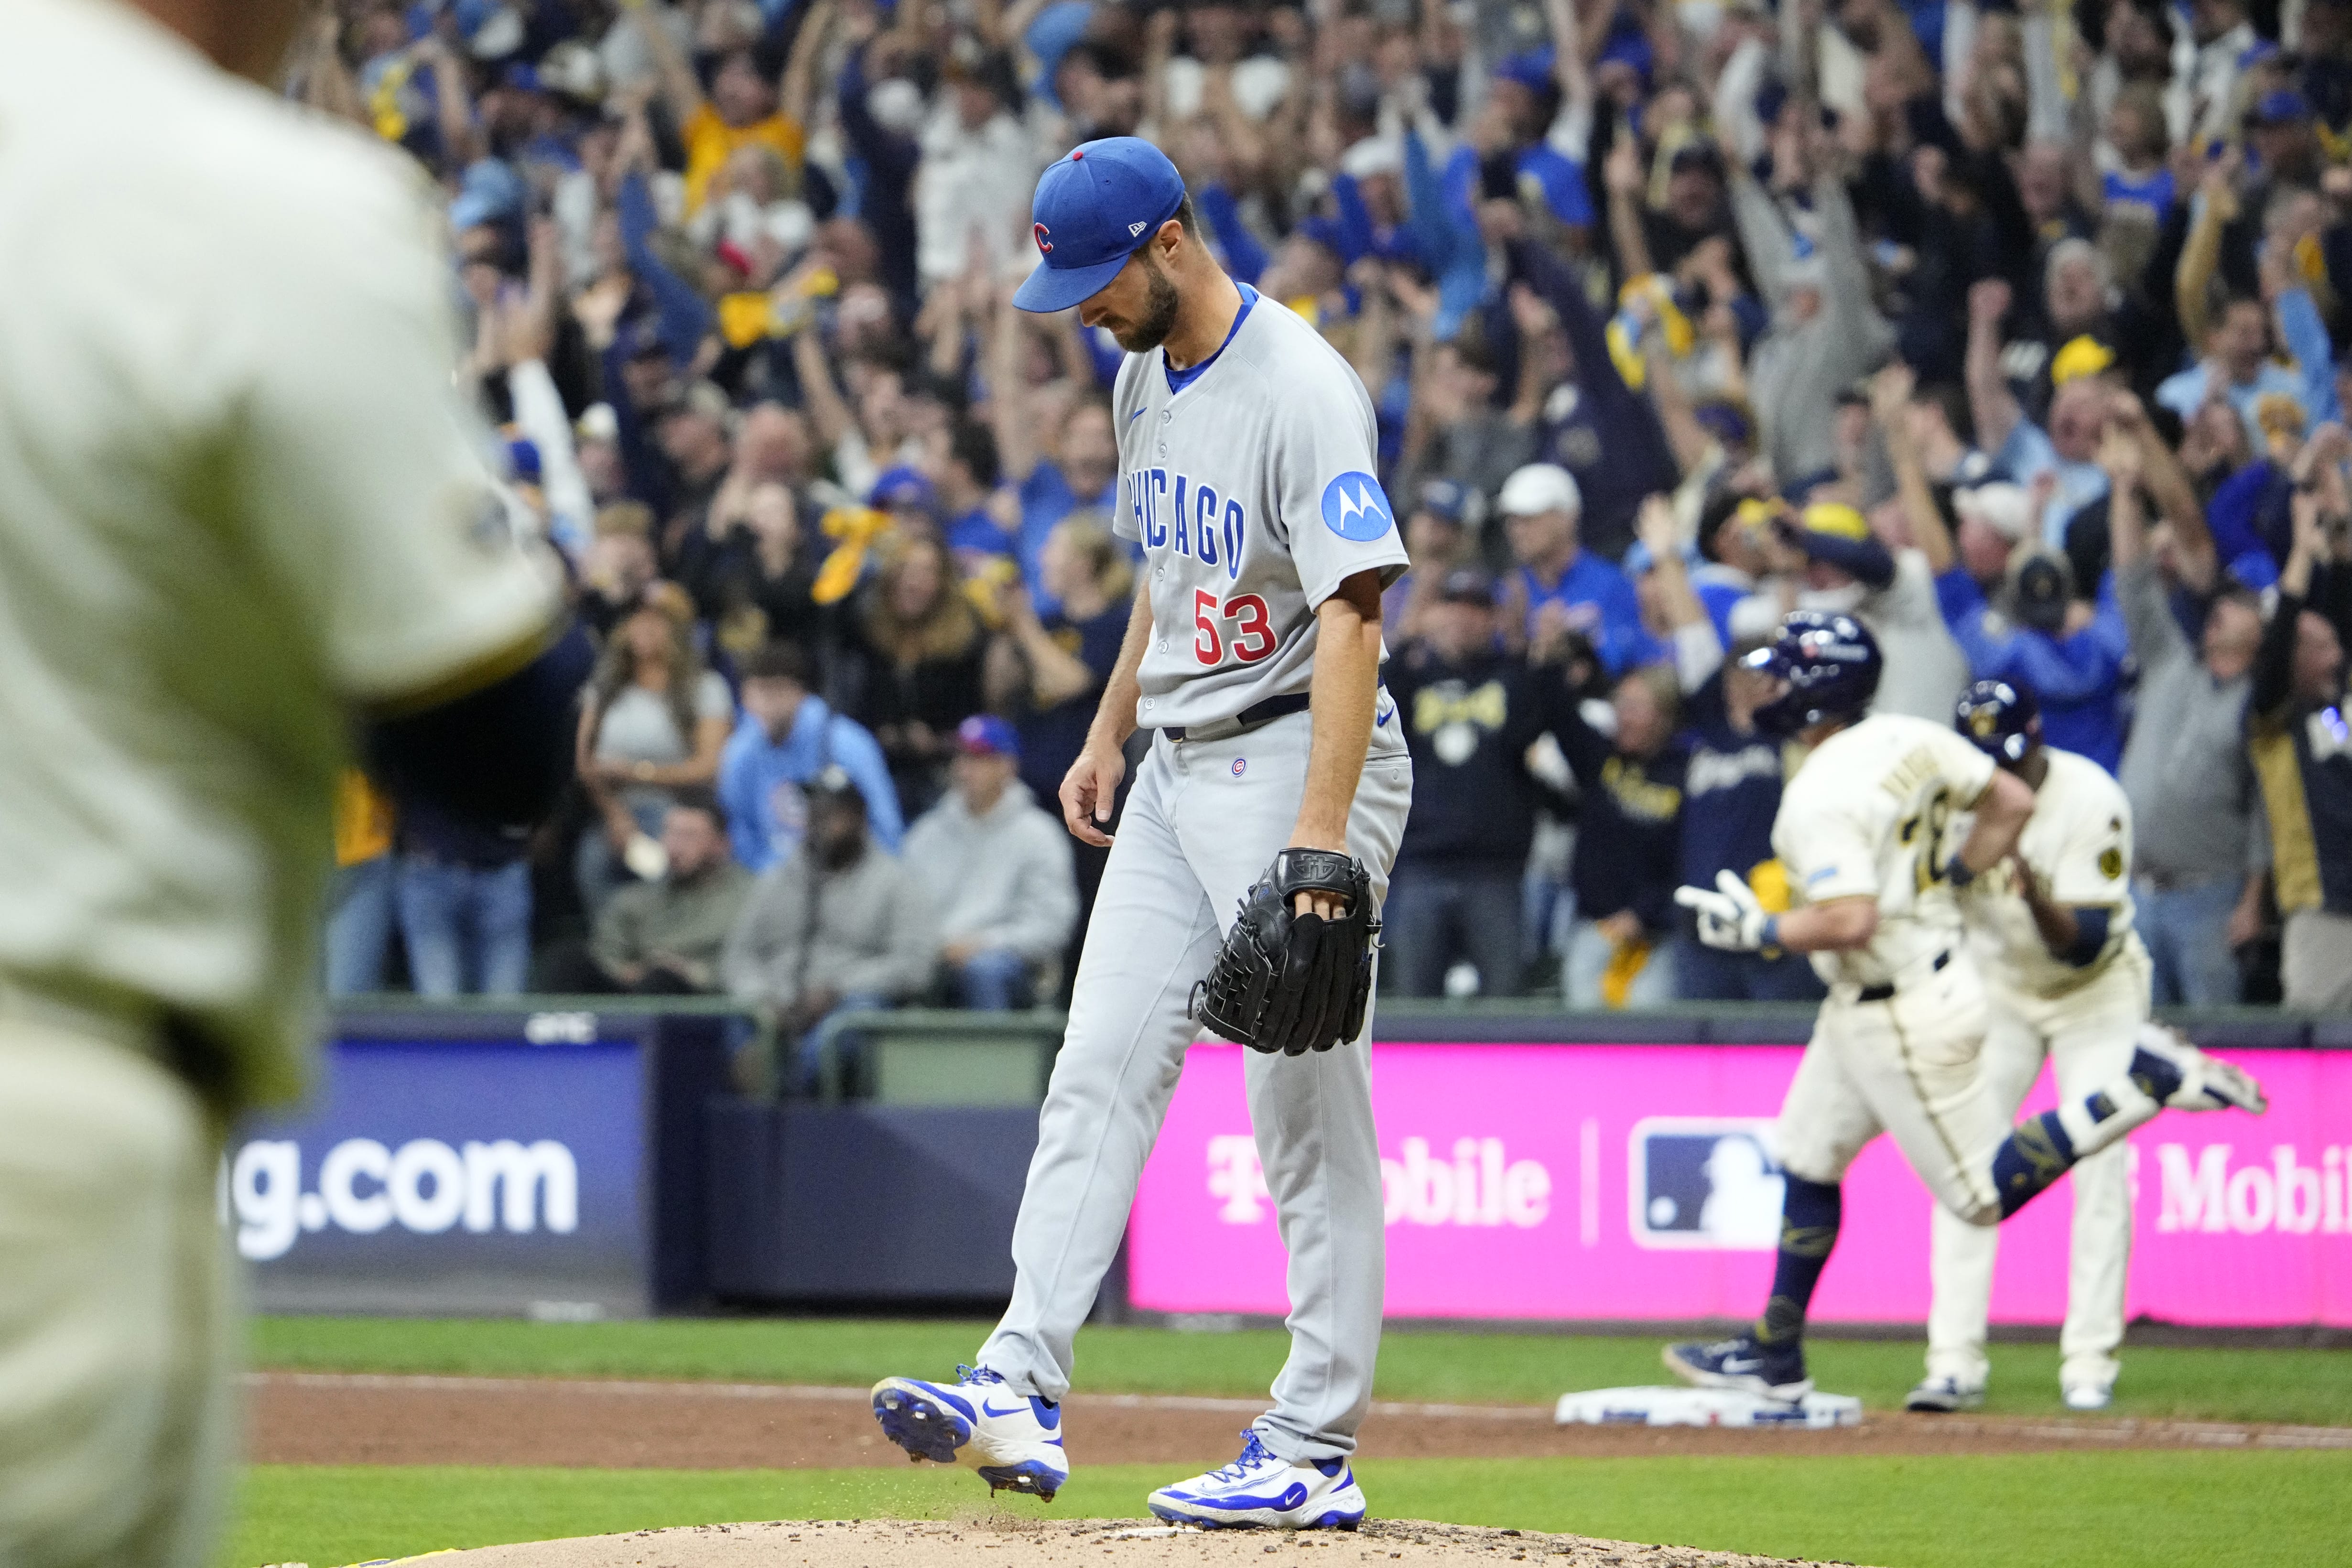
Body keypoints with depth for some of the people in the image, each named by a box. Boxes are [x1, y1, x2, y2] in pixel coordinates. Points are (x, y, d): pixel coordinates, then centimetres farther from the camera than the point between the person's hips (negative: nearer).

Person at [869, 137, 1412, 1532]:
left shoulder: (1301, 389, -20)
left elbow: (1351, 617, -26)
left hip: (1300, 754, -9)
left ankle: (1317, 1455, -2)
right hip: (1180, 771, 9)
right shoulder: (1145, 379, 10)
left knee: (1307, 1109, -5)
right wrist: (1110, 729, 19)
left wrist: (1321, 838, -33)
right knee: (1100, 1072, 1)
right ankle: (1024, 1393, -3)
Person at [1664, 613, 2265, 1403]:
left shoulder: (1819, 796, -24)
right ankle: (1775, 1354, 23)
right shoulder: (1909, 740, 1)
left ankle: (2142, 1084, -6)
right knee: (1807, 1160, 16)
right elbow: (2012, 803, 8)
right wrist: (1948, 878, 15)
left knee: (1984, 1192, 0)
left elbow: (1850, 920, -32)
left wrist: (1759, 931, -18)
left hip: (1903, 1019, -10)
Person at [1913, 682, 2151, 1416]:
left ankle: (2090, 1365, -4)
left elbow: (2084, 945, -32)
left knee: (2099, 1166, -9)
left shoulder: (2091, 800, -27)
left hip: (2097, 990, -3)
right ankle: (1956, 1365, -7)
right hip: (1997, 988, 3)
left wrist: (2039, 900, -50)